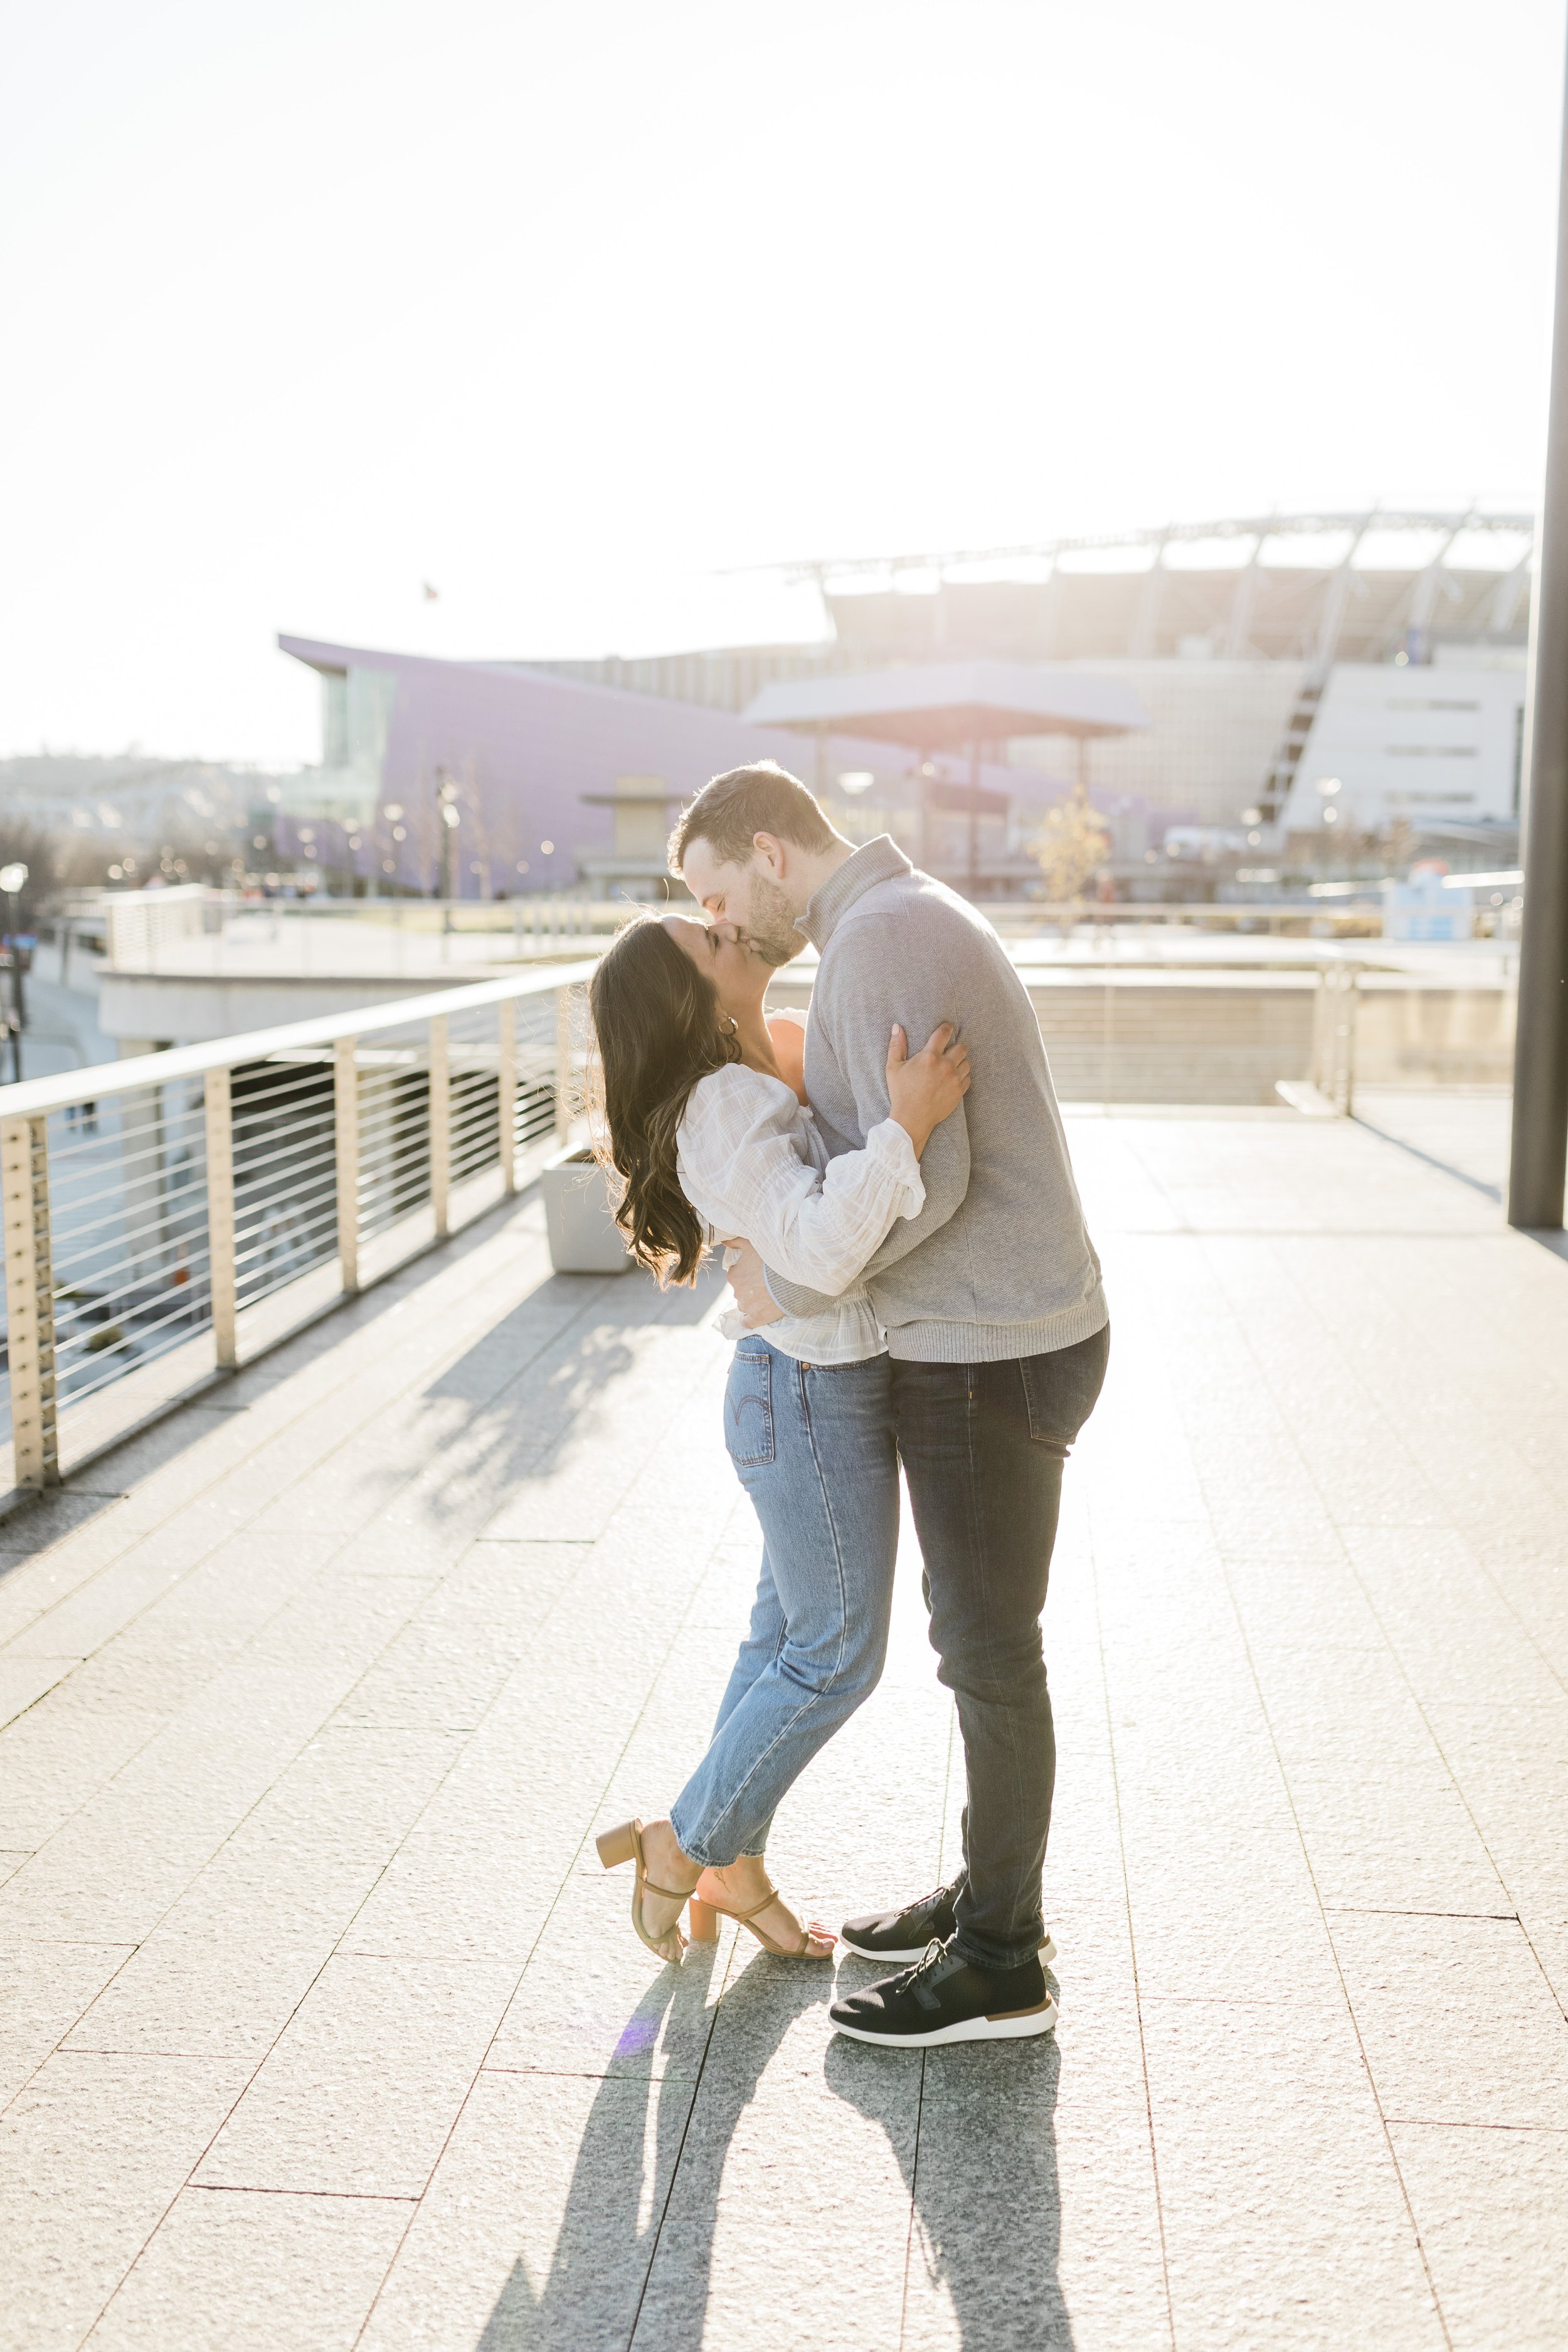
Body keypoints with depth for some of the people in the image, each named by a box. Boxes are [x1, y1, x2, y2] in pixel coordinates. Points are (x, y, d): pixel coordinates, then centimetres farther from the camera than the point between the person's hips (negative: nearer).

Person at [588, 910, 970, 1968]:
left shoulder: (759, 1085, 8)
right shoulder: (723, 1108, -22)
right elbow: (821, 1249, -34)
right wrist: (906, 1125, -39)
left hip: (819, 1391, 10)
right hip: (817, 1401, -10)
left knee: (789, 1635, 17)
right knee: (837, 1658, 2)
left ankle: (737, 1869, 31)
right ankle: (680, 1846, 17)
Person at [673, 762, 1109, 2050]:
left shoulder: (880, 941, -20)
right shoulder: (919, 922, 14)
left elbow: (921, 1178, -26)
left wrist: (790, 1285, -12)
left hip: (989, 1356, -10)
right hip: (992, 1337, 10)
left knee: (988, 1651, 2)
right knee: (982, 1631, 19)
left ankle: (999, 1963, 18)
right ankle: (995, 1891, 35)